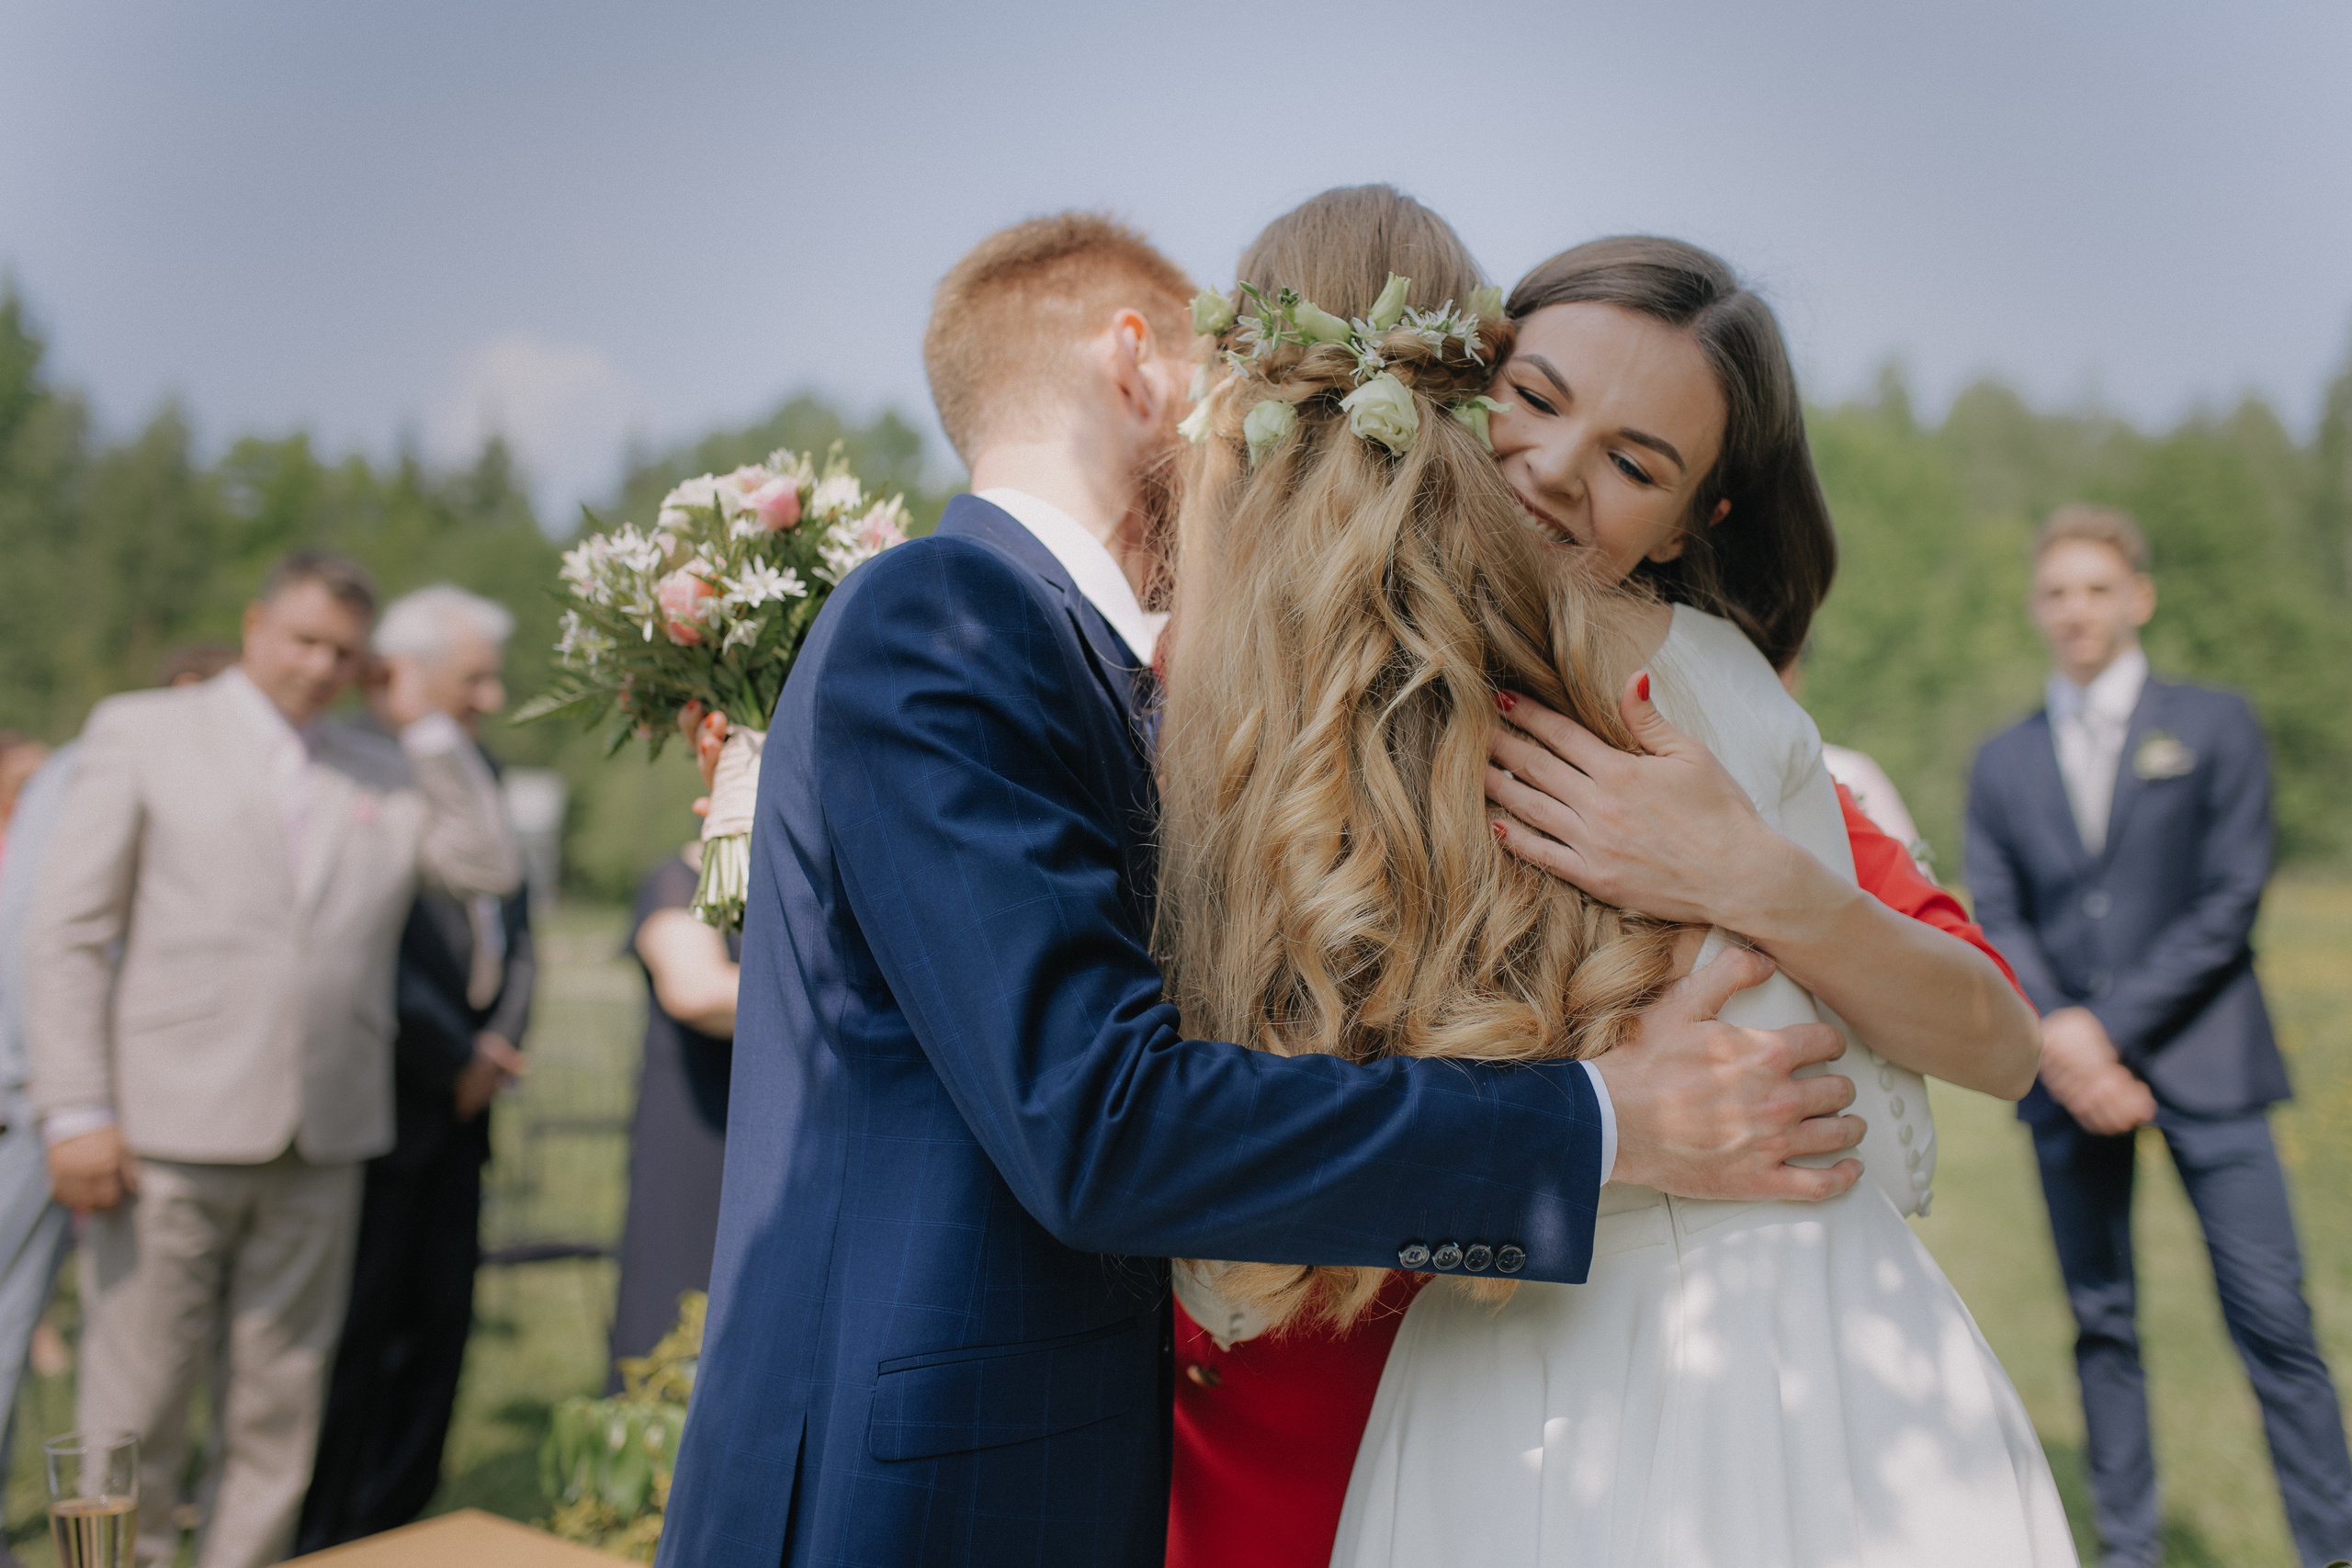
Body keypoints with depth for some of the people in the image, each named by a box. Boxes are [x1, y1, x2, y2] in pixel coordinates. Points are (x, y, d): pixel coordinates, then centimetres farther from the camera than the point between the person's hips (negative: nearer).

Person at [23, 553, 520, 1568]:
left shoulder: (389, 773, 15)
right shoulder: (139, 732, 7)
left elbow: (487, 867, 2)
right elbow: (68, 933, 2)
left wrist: (431, 723, 2)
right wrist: (76, 1112, -6)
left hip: (322, 1144, 3)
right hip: (169, 1135, -3)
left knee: (279, 1417, 10)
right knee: (133, 1416, 3)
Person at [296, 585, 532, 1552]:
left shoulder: (479, 772, 14)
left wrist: (501, 1036, 2)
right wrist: (454, 1056, -10)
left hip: (460, 1100, 7)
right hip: (375, 1099, -7)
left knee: (438, 1326, 10)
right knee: (357, 1331, 1)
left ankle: (391, 1528, 22)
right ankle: (318, 1542, 16)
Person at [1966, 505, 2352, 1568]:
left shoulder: (2214, 726, 4)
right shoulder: (2002, 763, 11)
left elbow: (2232, 901, -5)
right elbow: (1995, 920, 4)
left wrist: (2110, 1024, -12)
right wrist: (2055, 1040, -13)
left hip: (2198, 1063, -2)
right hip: (2067, 1076, 2)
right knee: (2102, 1321, 8)